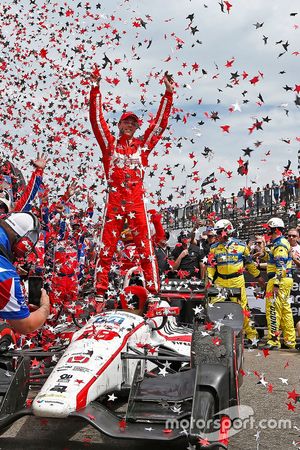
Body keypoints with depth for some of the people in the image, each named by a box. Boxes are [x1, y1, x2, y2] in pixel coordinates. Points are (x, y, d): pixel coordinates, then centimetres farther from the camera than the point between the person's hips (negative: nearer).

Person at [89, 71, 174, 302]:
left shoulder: (143, 144, 15)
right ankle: (100, 292, 6)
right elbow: (97, 119, 8)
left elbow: (160, 122, 14)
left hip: (137, 200, 1)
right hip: (114, 200, -1)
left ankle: (153, 291, 2)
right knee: (107, 247, 0)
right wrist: (95, 91, 4)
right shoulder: (110, 143, 13)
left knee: (146, 246, -2)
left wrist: (168, 94, 12)